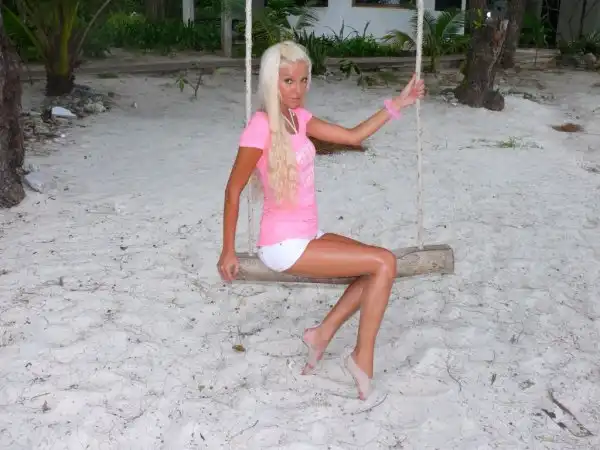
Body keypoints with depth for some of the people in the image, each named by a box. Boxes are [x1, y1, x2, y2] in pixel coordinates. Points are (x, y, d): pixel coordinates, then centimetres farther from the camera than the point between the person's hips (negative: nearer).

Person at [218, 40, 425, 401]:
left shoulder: (298, 117, 6)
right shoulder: (260, 127, -18)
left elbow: (354, 136, 12)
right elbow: (234, 190, -14)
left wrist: (398, 104, 7)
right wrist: (228, 252, -10)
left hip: (307, 235, 8)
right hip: (284, 245, -8)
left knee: (379, 267, 6)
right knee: (384, 262, -11)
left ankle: (323, 333, 14)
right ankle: (363, 356, 0)